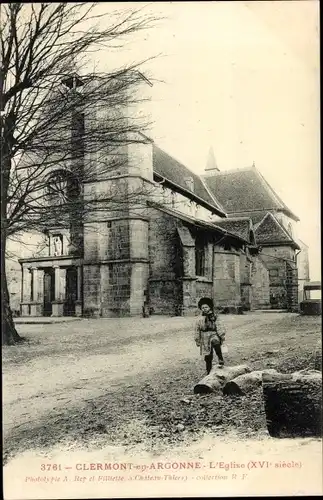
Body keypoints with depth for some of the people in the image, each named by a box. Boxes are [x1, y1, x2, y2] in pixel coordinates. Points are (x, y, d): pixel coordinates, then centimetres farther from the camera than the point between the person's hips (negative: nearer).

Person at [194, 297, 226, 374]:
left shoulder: (214, 317, 1)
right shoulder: (200, 319, 9)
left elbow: (220, 327, -5)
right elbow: (197, 331, 16)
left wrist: (222, 336, -16)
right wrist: (197, 341, 14)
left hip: (214, 335, -3)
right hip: (205, 340, 3)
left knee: (215, 342, -39)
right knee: (208, 358, 6)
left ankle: (221, 359, -28)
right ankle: (209, 373, 22)